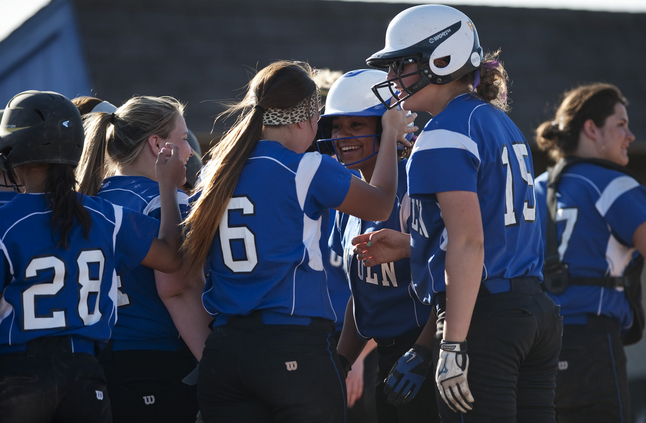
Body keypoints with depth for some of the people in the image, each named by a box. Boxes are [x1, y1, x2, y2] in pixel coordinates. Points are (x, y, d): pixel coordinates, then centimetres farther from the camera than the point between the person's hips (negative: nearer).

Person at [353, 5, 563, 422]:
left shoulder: (446, 136, -11)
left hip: (484, 313, -9)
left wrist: (454, 344, -22)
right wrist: (408, 246, 22)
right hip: (537, 309, 9)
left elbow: (470, 242, -19)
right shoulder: (502, 123, 16)